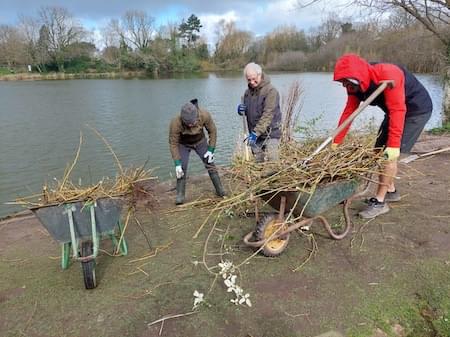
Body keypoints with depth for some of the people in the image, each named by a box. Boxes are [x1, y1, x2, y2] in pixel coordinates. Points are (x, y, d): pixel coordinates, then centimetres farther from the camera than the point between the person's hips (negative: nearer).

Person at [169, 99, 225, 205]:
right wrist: (177, 164, -25)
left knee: (210, 164, 1)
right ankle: (180, 195, 1)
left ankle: (220, 190, 14)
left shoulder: (204, 115, -33)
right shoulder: (175, 123, -37)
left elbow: (212, 131, -14)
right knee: (182, 169, -12)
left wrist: (211, 150, -12)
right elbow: (173, 143, -24)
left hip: (200, 142, 2)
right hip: (183, 144, -1)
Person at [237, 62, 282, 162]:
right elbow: (247, 111, 19)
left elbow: (267, 115, -22)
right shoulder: (248, 91, 9)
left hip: (270, 134, -6)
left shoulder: (270, 91, -14)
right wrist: (241, 110, -6)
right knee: (257, 162, 12)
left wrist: (256, 132, -29)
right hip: (255, 135, 7)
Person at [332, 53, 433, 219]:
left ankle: (379, 202, -9)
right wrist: (335, 143, -10)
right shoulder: (355, 85, -10)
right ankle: (391, 191, 26)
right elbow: (348, 112, -8)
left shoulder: (387, 75, -34)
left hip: (417, 110, -8)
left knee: (389, 154, -16)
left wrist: (394, 145, -38)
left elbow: (398, 111, -36)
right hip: (394, 111, 8)